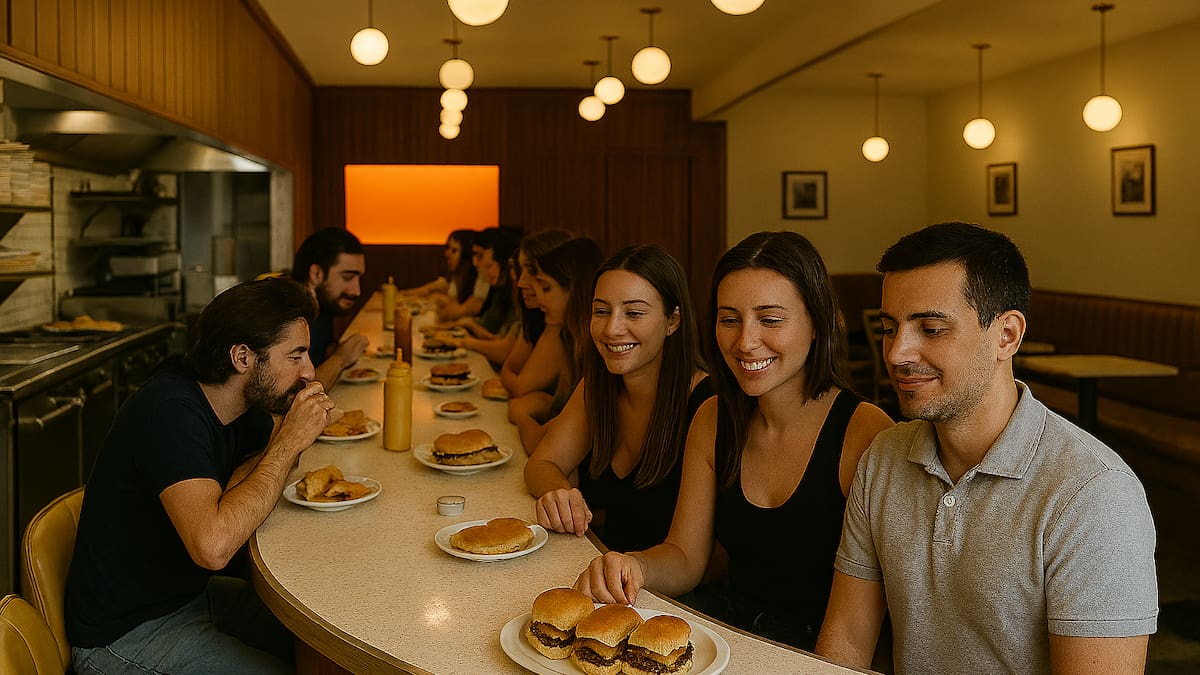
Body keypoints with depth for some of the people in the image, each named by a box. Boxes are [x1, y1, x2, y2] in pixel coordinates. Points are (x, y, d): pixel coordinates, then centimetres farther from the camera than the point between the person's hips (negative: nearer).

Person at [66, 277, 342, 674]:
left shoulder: (248, 400, -2)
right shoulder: (172, 412, -29)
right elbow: (213, 545, -41)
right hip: (124, 635, -9)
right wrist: (290, 442, -31)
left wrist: (297, 432, -14)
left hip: (188, 593, 9)